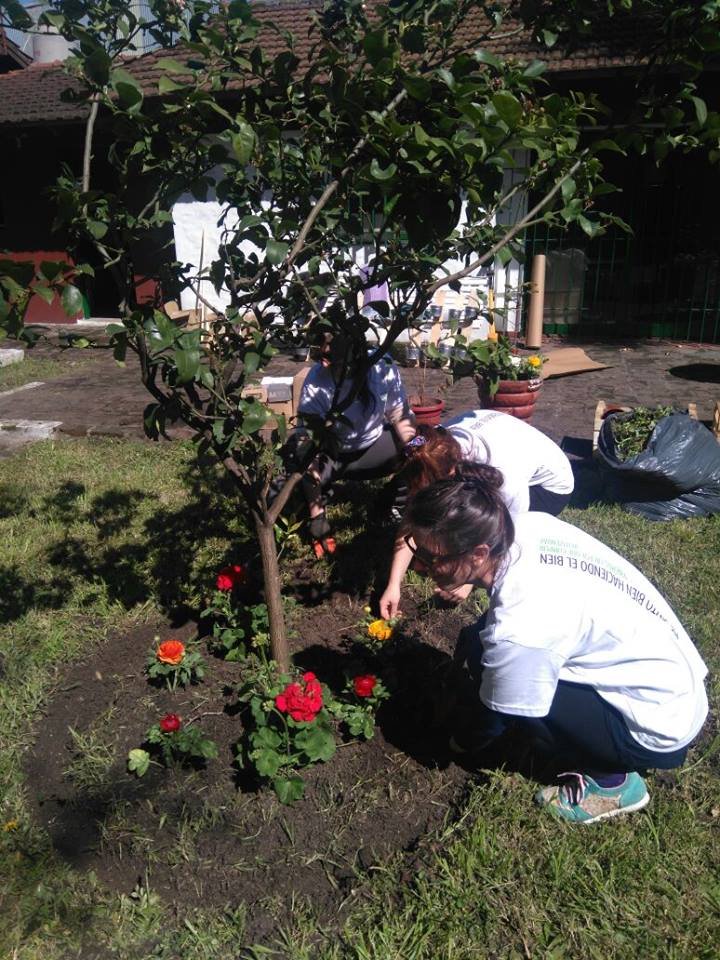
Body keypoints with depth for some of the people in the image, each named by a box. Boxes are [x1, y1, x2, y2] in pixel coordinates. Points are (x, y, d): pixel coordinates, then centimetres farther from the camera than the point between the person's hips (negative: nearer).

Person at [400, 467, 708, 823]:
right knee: (486, 641, 2)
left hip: (662, 728, -8)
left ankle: (611, 780, 3)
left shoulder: (517, 628, -34)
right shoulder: (527, 523, -15)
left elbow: (496, 719, -14)